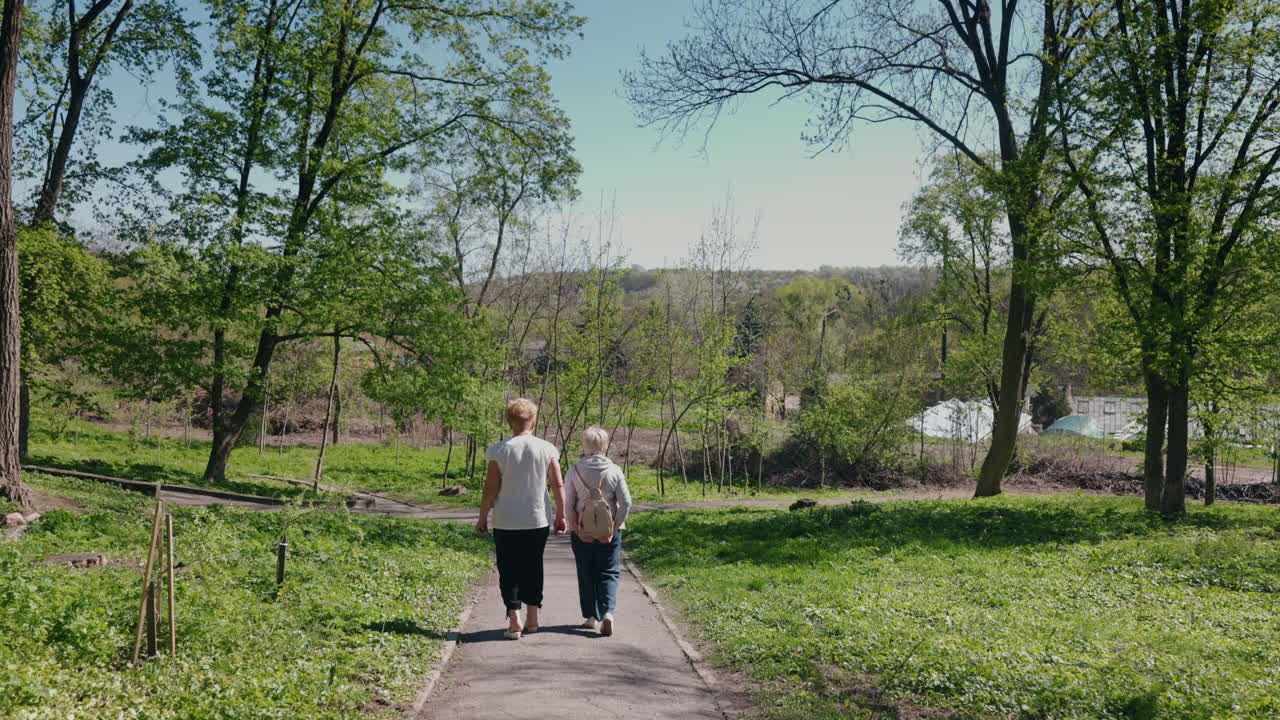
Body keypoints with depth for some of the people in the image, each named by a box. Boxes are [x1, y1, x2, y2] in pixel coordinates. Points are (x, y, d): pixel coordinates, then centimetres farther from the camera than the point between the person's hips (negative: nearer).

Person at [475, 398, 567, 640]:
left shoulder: (500, 450, -10)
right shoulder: (546, 449, -4)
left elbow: (491, 488, -7)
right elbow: (558, 486, -2)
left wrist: (482, 517, 4)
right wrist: (561, 515, 8)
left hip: (506, 523, -2)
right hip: (538, 521, 2)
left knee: (509, 571, 6)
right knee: (533, 568, 16)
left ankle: (514, 621, -2)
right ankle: (532, 618, 24)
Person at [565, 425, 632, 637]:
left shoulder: (575, 470, -5)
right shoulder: (614, 471, -6)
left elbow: (567, 503, -7)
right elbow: (626, 503, -8)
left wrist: (577, 529, -5)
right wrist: (614, 529, -3)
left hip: (582, 531, 1)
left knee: (586, 575, 13)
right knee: (609, 573, 8)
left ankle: (590, 618, 20)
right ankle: (607, 612, -10)